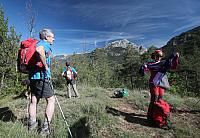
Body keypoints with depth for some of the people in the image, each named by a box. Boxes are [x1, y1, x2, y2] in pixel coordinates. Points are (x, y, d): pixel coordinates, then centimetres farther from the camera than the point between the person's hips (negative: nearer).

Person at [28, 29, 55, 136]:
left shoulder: (37, 44, 20)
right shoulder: (45, 44, -7)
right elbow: (39, 50, -33)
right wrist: (46, 66, -24)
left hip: (32, 76, 9)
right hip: (42, 76, -9)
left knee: (34, 101, 17)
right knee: (51, 100, 0)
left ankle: (31, 124, 30)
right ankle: (45, 128, 2)